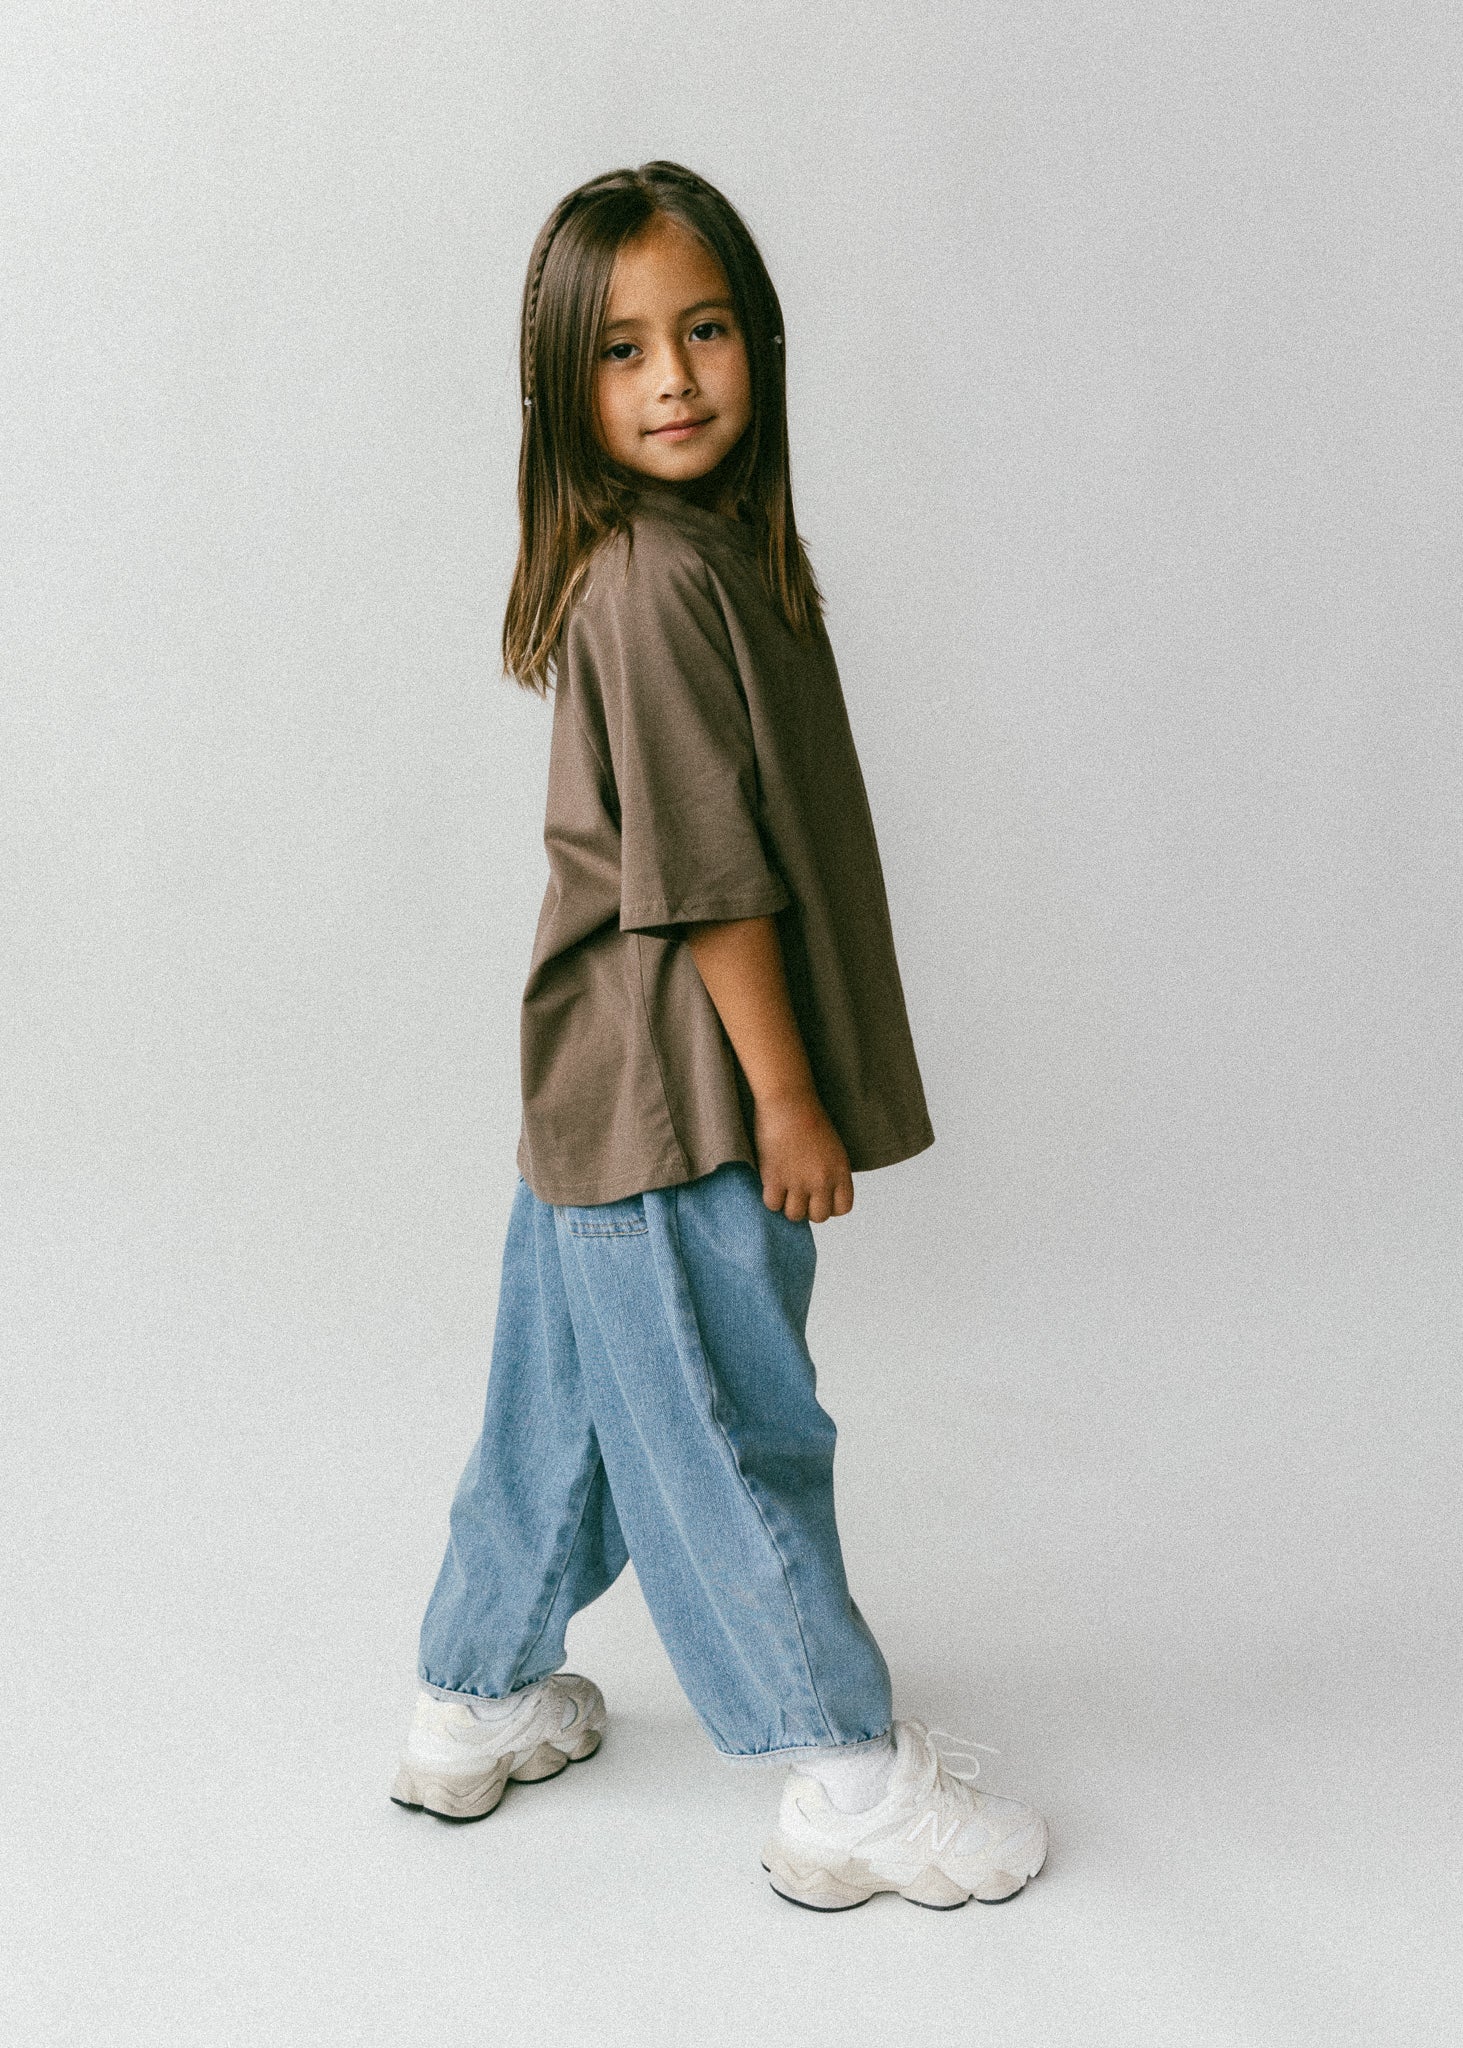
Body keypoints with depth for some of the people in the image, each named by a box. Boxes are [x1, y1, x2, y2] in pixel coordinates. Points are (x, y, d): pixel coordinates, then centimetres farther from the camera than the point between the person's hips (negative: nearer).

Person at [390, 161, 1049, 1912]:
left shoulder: (707, 553, 10)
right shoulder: (662, 583, -20)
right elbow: (704, 879, -21)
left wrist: (779, 1085, 19)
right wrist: (789, 1100, -16)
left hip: (601, 1088, 10)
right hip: (676, 1104, -10)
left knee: (567, 1407, 20)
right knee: (733, 1431, 3)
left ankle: (481, 1707, 37)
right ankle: (854, 1789, 19)